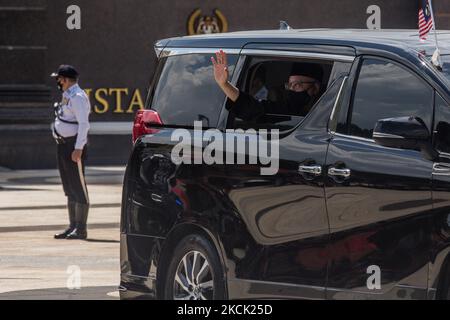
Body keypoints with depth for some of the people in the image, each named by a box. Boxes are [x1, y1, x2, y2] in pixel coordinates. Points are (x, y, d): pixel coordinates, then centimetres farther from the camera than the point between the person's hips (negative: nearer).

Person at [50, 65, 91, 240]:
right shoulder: (67, 96, 17)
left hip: (74, 146, -10)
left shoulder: (77, 97, -14)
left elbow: (83, 124, -21)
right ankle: (73, 226, 17)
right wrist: (62, 145, 19)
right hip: (63, 145, 10)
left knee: (78, 186, -8)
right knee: (69, 188, 12)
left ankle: (81, 229, -8)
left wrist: (78, 149, -26)